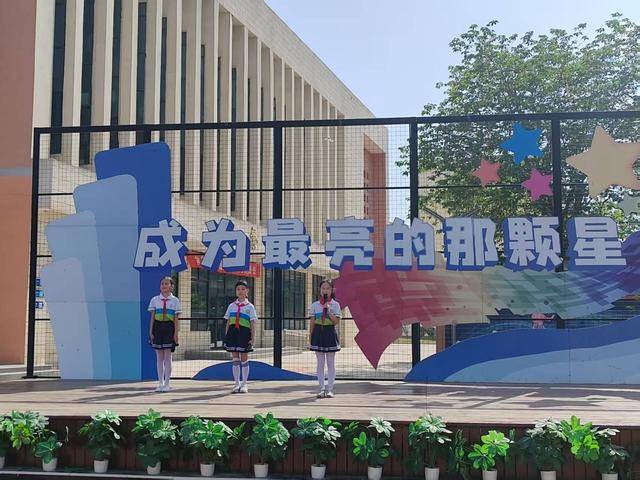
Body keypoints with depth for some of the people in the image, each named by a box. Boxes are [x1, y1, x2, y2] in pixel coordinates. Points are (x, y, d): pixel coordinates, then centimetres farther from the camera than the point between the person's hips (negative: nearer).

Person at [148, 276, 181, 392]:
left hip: (169, 327, -2)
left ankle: (167, 384, 4)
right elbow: (152, 317, 6)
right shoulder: (155, 300, 7)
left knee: (167, 356, -2)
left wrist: (176, 333, -4)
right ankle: (160, 383, 11)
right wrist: (151, 331, 0)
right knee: (159, 357, 5)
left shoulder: (175, 300, 3)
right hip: (158, 327, 2)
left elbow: (176, 318, 2)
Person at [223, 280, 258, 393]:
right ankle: (237, 384, 12)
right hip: (233, 332, 3)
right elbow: (228, 322, 13)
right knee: (235, 359, 5)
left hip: (244, 333, -3)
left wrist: (253, 338, -7)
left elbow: (252, 324, -1)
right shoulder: (231, 306, 11)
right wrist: (226, 336, 7)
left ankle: (244, 384, 11)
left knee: (244, 358, 2)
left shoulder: (249, 306, 2)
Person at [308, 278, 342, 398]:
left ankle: (330, 389, 8)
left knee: (330, 363, 3)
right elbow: (312, 322, 6)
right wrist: (310, 338, 3)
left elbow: (336, 321, -8)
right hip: (318, 333, 2)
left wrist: (328, 310, -18)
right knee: (320, 363, 5)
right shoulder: (315, 305, 4)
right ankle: (322, 389, 10)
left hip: (330, 333, -1)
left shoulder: (335, 305, 0)